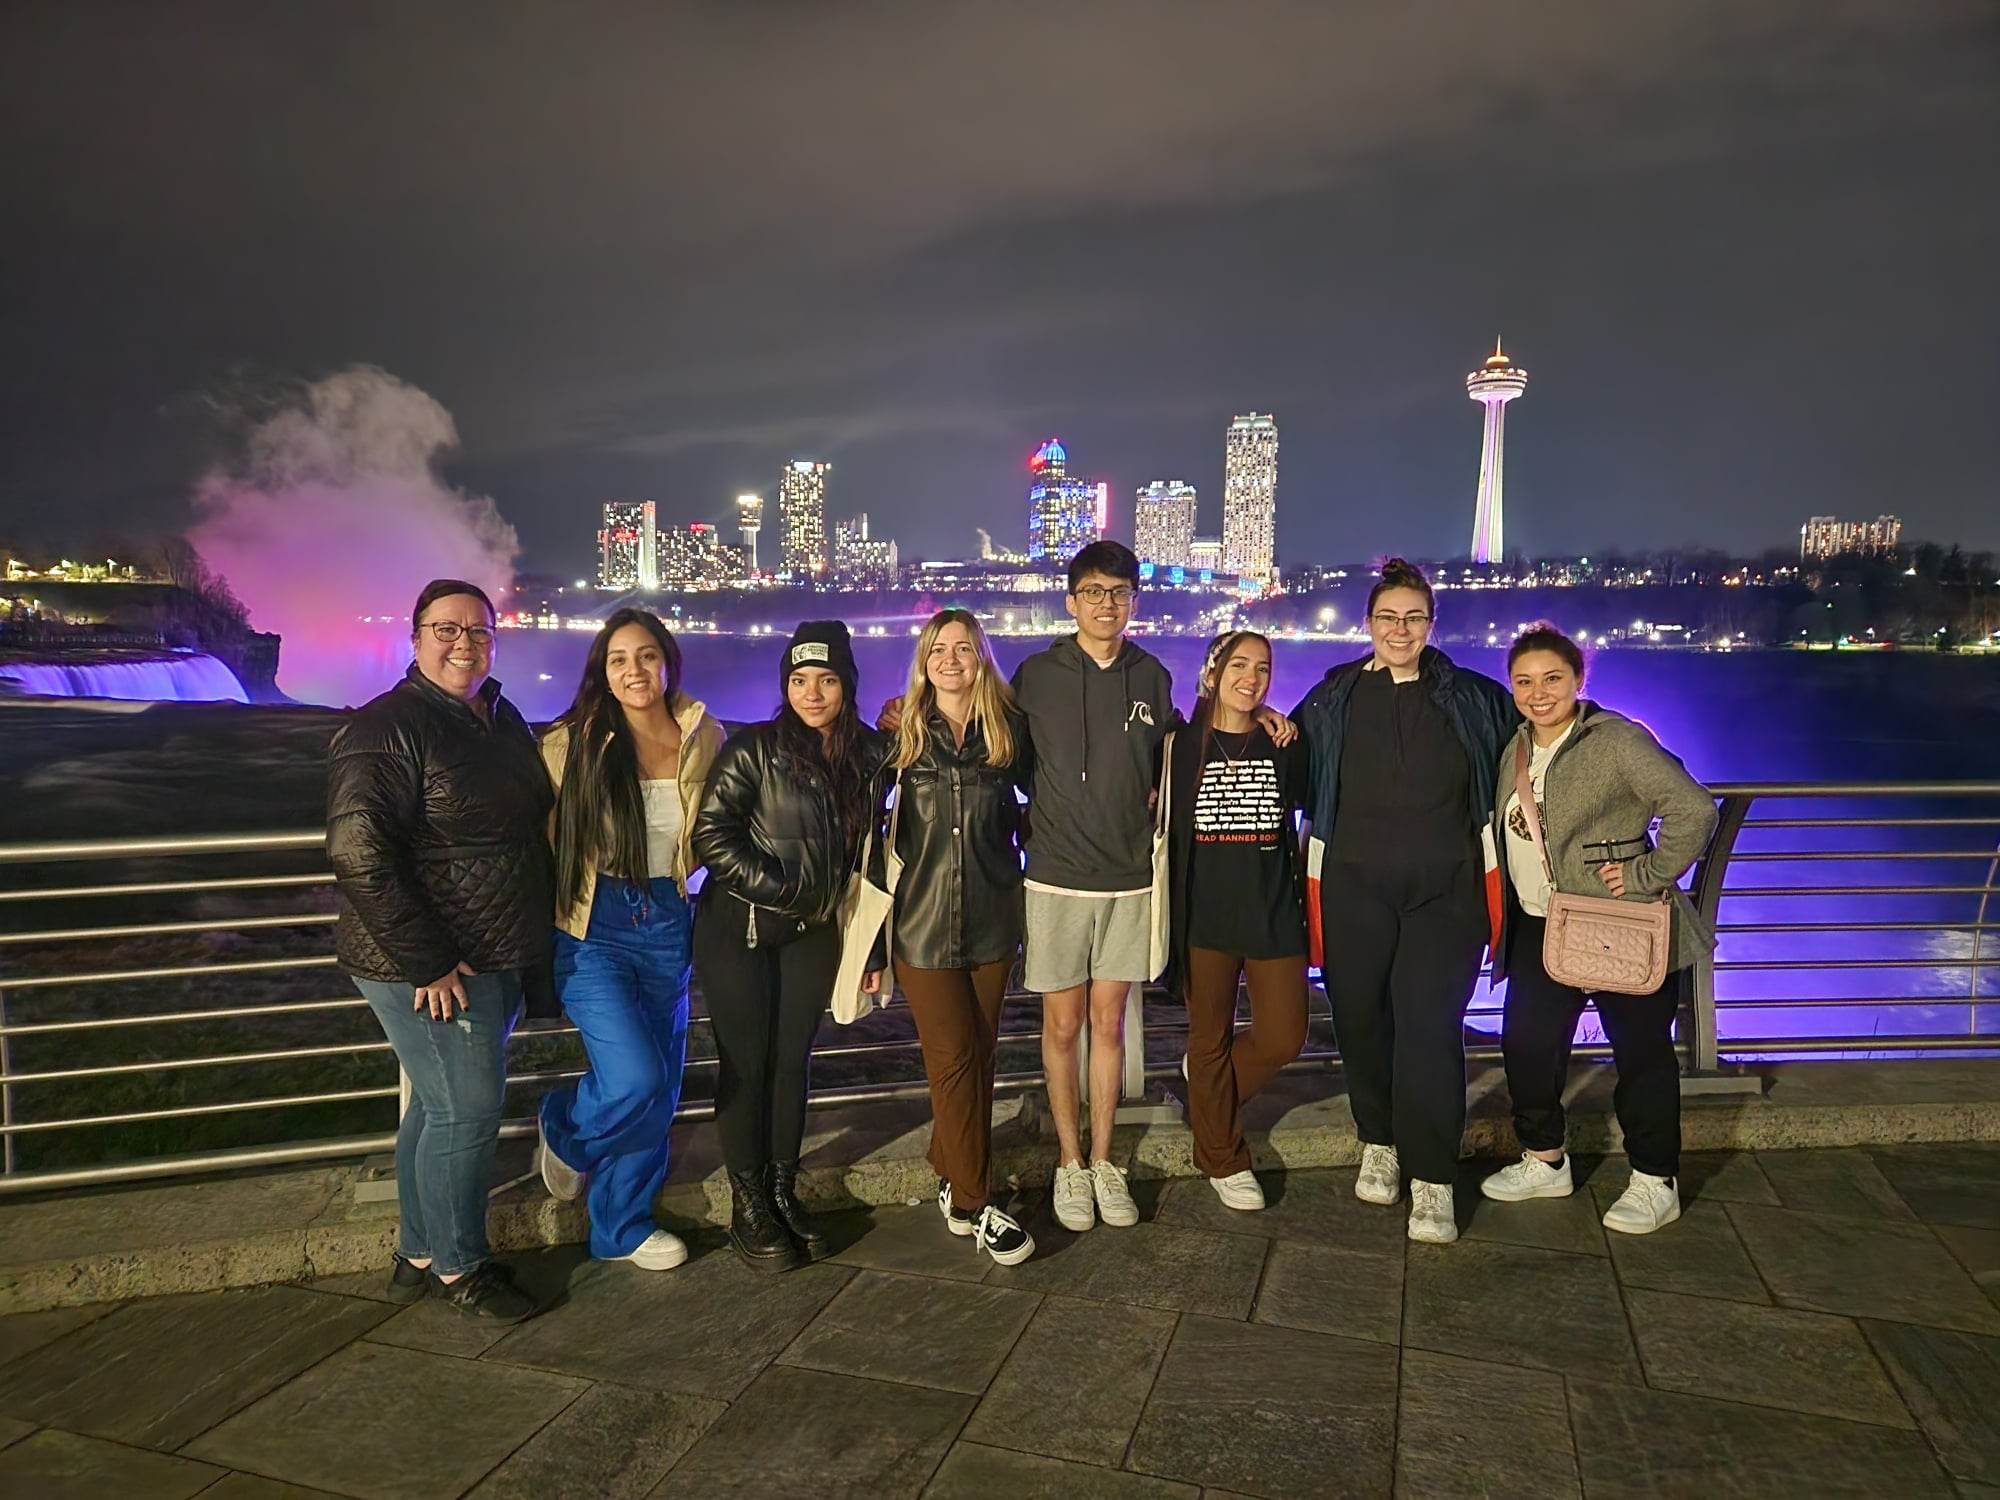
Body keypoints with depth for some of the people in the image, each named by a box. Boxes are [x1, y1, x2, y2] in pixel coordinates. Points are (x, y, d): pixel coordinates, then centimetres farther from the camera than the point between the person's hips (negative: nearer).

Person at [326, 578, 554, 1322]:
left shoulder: (503, 721, 10)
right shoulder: (385, 729, -16)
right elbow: (359, 853, -23)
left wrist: (526, 947, 19)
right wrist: (428, 962, -23)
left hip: (495, 958, 9)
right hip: (430, 967, -8)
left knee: (439, 1105, 18)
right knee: (467, 1109, -2)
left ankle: (418, 1255, 33)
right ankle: (458, 1267, 18)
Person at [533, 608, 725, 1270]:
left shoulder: (706, 740, 0)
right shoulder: (571, 744, -8)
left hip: (668, 926, 4)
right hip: (593, 927, -3)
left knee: (659, 1091, 10)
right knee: (635, 1079, -14)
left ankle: (622, 1226, 32)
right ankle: (563, 1127, 22)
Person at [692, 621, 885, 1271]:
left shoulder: (869, 756, 3)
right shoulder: (755, 748, -11)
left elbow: (865, 856, 10)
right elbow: (712, 831, -14)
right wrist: (777, 887, -16)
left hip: (814, 933, 4)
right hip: (739, 927, -4)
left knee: (792, 1060, 10)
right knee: (746, 1063, 3)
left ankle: (783, 1194, 23)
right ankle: (747, 1206, 16)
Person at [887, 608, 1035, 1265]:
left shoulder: (1008, 729, 5)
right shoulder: (901, 731, 1)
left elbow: (1032, 800, 18)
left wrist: (1019, 833, 1)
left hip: (992, 916, 2)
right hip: (922, 920, -2)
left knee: (979, 1054, 9)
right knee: (955, 1058, -2)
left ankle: (952, 1177, 27)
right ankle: (976, 1205, 8)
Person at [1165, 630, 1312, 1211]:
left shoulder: (1284, 745, 5)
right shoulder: (1183, 745, 0)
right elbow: (1166, 827, 4)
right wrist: (1169, 910, 0)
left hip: (1274, 912, 2)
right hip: (1204, 915, -2)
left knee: (1283, 1036, 2)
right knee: (1210, 1039, 7)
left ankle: (1210, 1098, 32)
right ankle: (1222, 1161, 25)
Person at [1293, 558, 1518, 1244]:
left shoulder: (1472, 698, 7)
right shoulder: (1334, 697, 7)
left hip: (1446, 888, -1)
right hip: (1356, 885, 1)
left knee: (1430, 1025, -8)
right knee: (1361, 1018, 8)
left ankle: (1431, 1183, 1)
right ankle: (1378, 1142, 31)